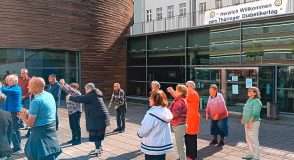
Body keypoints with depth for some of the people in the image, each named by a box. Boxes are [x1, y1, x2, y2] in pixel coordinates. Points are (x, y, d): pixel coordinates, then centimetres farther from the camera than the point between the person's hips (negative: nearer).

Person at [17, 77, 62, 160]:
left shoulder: (36, 101, -22)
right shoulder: (49, 95, 4)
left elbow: (30, 123, -16)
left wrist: (23, 117, 4)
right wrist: (28, 112, 12)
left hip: (41, 133, -9)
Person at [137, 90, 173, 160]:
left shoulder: (152, 113, -24)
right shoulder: (166, 111, 1)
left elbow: (144, 130, -22)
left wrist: (139, 133, 1)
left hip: (152, 148, -7)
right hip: (163, 146, 7)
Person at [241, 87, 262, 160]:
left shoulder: (256, 102, -15)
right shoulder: (248, 100, 12)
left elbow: (255, 114, -21)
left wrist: (249, 122, -23)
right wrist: (243, 119, 13)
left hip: (253, 123, -9)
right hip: (247, 123, 9)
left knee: (254, 140, -2)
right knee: (248, 139, 15)